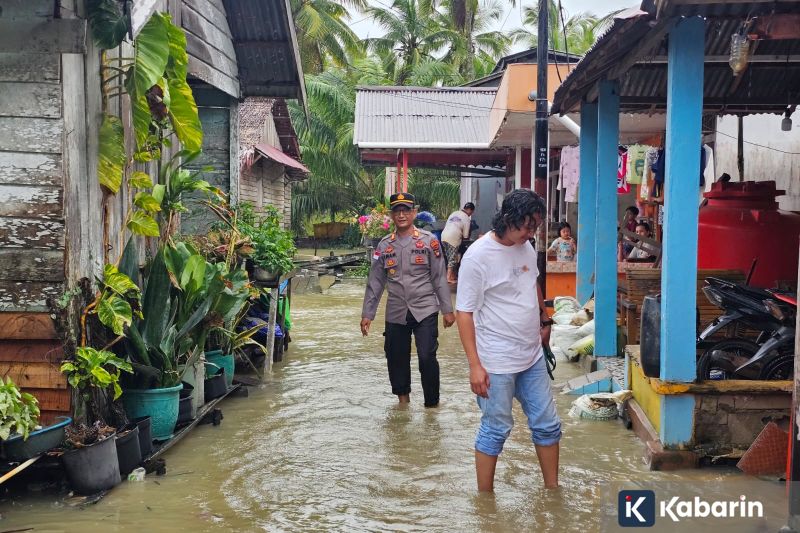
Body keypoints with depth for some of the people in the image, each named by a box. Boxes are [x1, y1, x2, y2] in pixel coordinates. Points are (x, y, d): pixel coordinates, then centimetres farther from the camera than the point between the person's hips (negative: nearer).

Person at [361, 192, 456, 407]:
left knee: (427, 357, -9)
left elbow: (439, 278, 0)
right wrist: (367, 313, 7)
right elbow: (375, 282, 9)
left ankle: (432, 403, 7)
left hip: (425, 311, -3)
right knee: (396, 357, 10)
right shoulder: (384, 245, 6)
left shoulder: (428, 241, -1)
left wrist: (447, 309, -1)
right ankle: (403, 397, 33)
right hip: (396, 313, 3)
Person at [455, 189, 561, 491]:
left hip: (532, 356, 7)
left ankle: (552, 488, 28)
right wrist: (475, 365, -20)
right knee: (496, 430, 2)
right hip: (496, 363, -7)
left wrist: (544, 321, 26)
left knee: (547, 425, 13)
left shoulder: (526, 247, 4)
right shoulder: (478, 256, -18)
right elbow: (464, 313, -17)